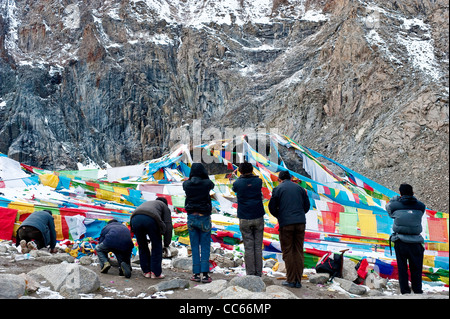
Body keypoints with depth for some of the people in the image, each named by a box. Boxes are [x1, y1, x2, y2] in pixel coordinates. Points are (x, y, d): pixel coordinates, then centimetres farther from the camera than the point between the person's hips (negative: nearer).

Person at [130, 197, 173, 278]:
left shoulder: (146, 204, 44)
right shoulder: (165, 207, 31)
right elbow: (168, 226, 19)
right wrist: (166, 245, 23)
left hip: (135, 219, 4)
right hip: (150, 220, -4)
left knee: (142, 247, 22)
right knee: (157, 246, 15)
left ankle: (146, 272, 25)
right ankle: (155, 273, 16)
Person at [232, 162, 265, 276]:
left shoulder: (238, 183, -3)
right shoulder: (258, 181, 0)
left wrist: (241, 176, 28)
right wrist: (250, 175, 32)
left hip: (244, 219, -1)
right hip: (258, 217, 1)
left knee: (248, 247, 3)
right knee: (258, 246, 6)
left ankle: (250, 274, 4)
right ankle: (258, 274, 10)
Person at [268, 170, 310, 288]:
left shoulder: (278, 189, 2)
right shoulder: (300, 188, 13)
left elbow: (272, 207, 1)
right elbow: (307, 205, 15)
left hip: (286, 224, -4)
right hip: (300, 222, 4)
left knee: (287, 252, 5)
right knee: (299, 251, 9)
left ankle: (291, 280, 7)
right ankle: (298, 280, 11)